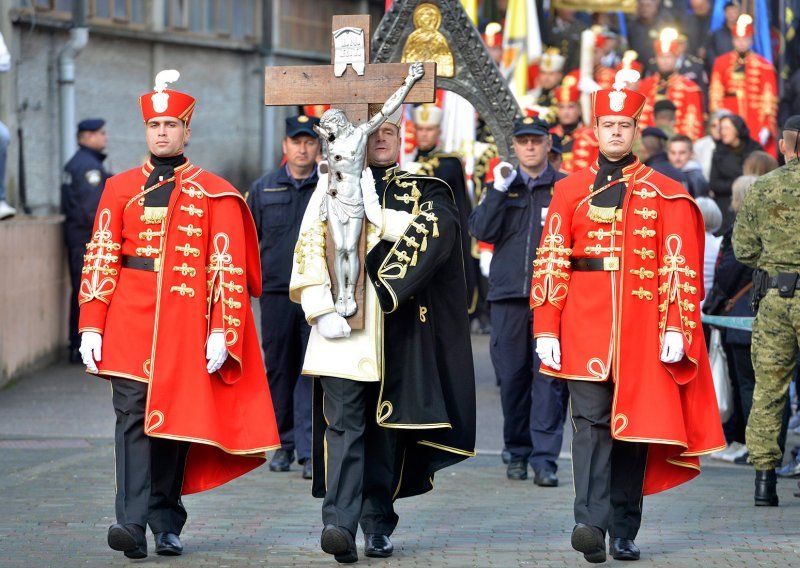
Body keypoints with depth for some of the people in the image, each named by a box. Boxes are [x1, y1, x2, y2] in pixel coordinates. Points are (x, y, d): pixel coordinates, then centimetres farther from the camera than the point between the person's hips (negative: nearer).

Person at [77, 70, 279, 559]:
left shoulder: (215, 195, 4)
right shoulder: (120, 189, 8)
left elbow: (229, 267, 0)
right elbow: (100, 260, 5)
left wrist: (222, 332, -8)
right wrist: (91, 326, -3)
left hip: (187, 326, 0)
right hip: (130, 325, 0)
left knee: (176, 422, 5)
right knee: (133, 416, -11)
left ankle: (167, 524, 16)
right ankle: (132, 523, -19)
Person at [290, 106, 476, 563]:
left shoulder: (425, 191, 13)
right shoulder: (333, 184, 11)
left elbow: (439, 233, -9)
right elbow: (310, 248, 1)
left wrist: (379, 216, -15)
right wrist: (322, 310, -12)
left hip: (399, 332, 1)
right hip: (344, 329, -1)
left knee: (390, 426, 5)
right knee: (342, 423, -11)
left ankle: (379, 524, 13)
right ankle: (339, 522, -20)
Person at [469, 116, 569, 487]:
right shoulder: (502, 187, 14)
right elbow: (482, 231, 0)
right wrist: (499, 191, -7)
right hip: (508, 293, 2)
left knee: (549, 374, -10)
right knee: (511, 375, 4)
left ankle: (544, 458, -10)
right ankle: (517, 452, 16)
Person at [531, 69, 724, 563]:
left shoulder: (665, 196, 5)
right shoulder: (570, 191, 7)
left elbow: (680, 267, 0)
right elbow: (551, 263, 3)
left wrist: (675, 328, -9)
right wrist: (546, 329, -4)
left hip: (642, 330, 1)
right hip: (585, 327, 0)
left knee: (635, 425, 6)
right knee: (592, 421, -11)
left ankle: (625, 534, 13)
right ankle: (592, 523, -21)